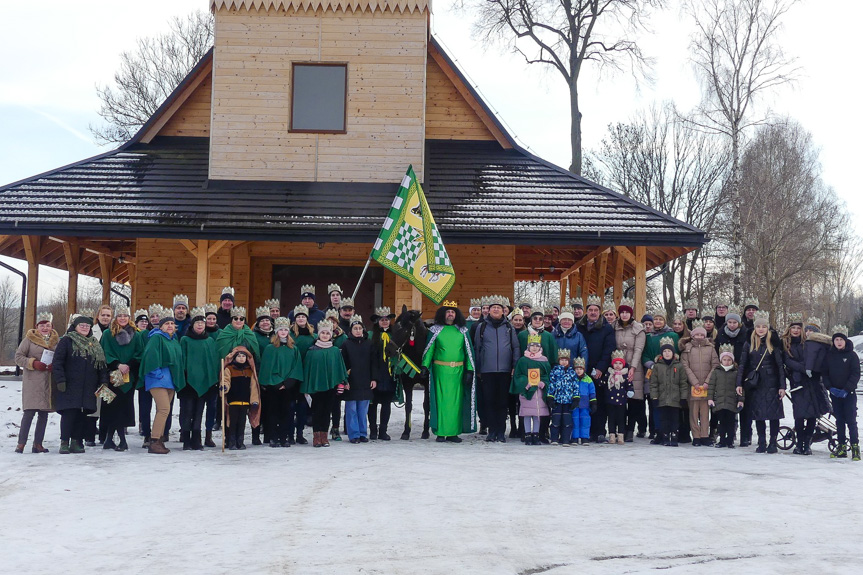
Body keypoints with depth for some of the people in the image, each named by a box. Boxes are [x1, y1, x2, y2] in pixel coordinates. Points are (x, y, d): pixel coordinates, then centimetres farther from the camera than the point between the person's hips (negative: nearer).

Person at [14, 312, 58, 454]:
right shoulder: (29, 339, 1)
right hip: (32, 382, -4)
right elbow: (18, 357, 0)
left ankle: (38, 443, 14)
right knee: (29, 412, -9)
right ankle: (21, 443, -3)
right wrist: (33, 363, -14)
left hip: (49, 383, 4)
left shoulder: (57, 341, 10)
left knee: (44, 413, 6)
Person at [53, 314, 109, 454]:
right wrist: (60, 380, -12)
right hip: (69, 386, -4)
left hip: (88, 388, 4)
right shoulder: (66, 341, 2)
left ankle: (76, 442, 10)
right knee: (69, 413, -7)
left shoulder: (95, 344, 17)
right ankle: (64, 442, 0)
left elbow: (102, 364, 16)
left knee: (82, 414, 3)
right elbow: (57, 362, -3)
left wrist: (103, 381, 5)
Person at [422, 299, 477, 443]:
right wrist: (425, 366, -7)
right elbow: (429, 349, 5)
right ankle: (440, 432, 2)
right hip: (440, 370, -2)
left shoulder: (462, 330, 10)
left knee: (456, 401, 2)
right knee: (441, 400, -2)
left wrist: (470, 370, 2)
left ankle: (453, 432, 7)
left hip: (458, 371, 2)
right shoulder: (435, 330, 6)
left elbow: (469, 350, 9)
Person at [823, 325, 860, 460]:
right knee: (839, 421, 7)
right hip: (835, 393, 3)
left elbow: (856, 374, -6)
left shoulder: (851, 355, -3)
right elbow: (825, 373, 9)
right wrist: (830, 387, -7)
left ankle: (855, 447, -3)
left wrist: (846, 389, -15)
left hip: (849, 393, -3)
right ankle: (841, 447, 10)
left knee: (851, 420, -7)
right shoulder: (830, 355, 7)